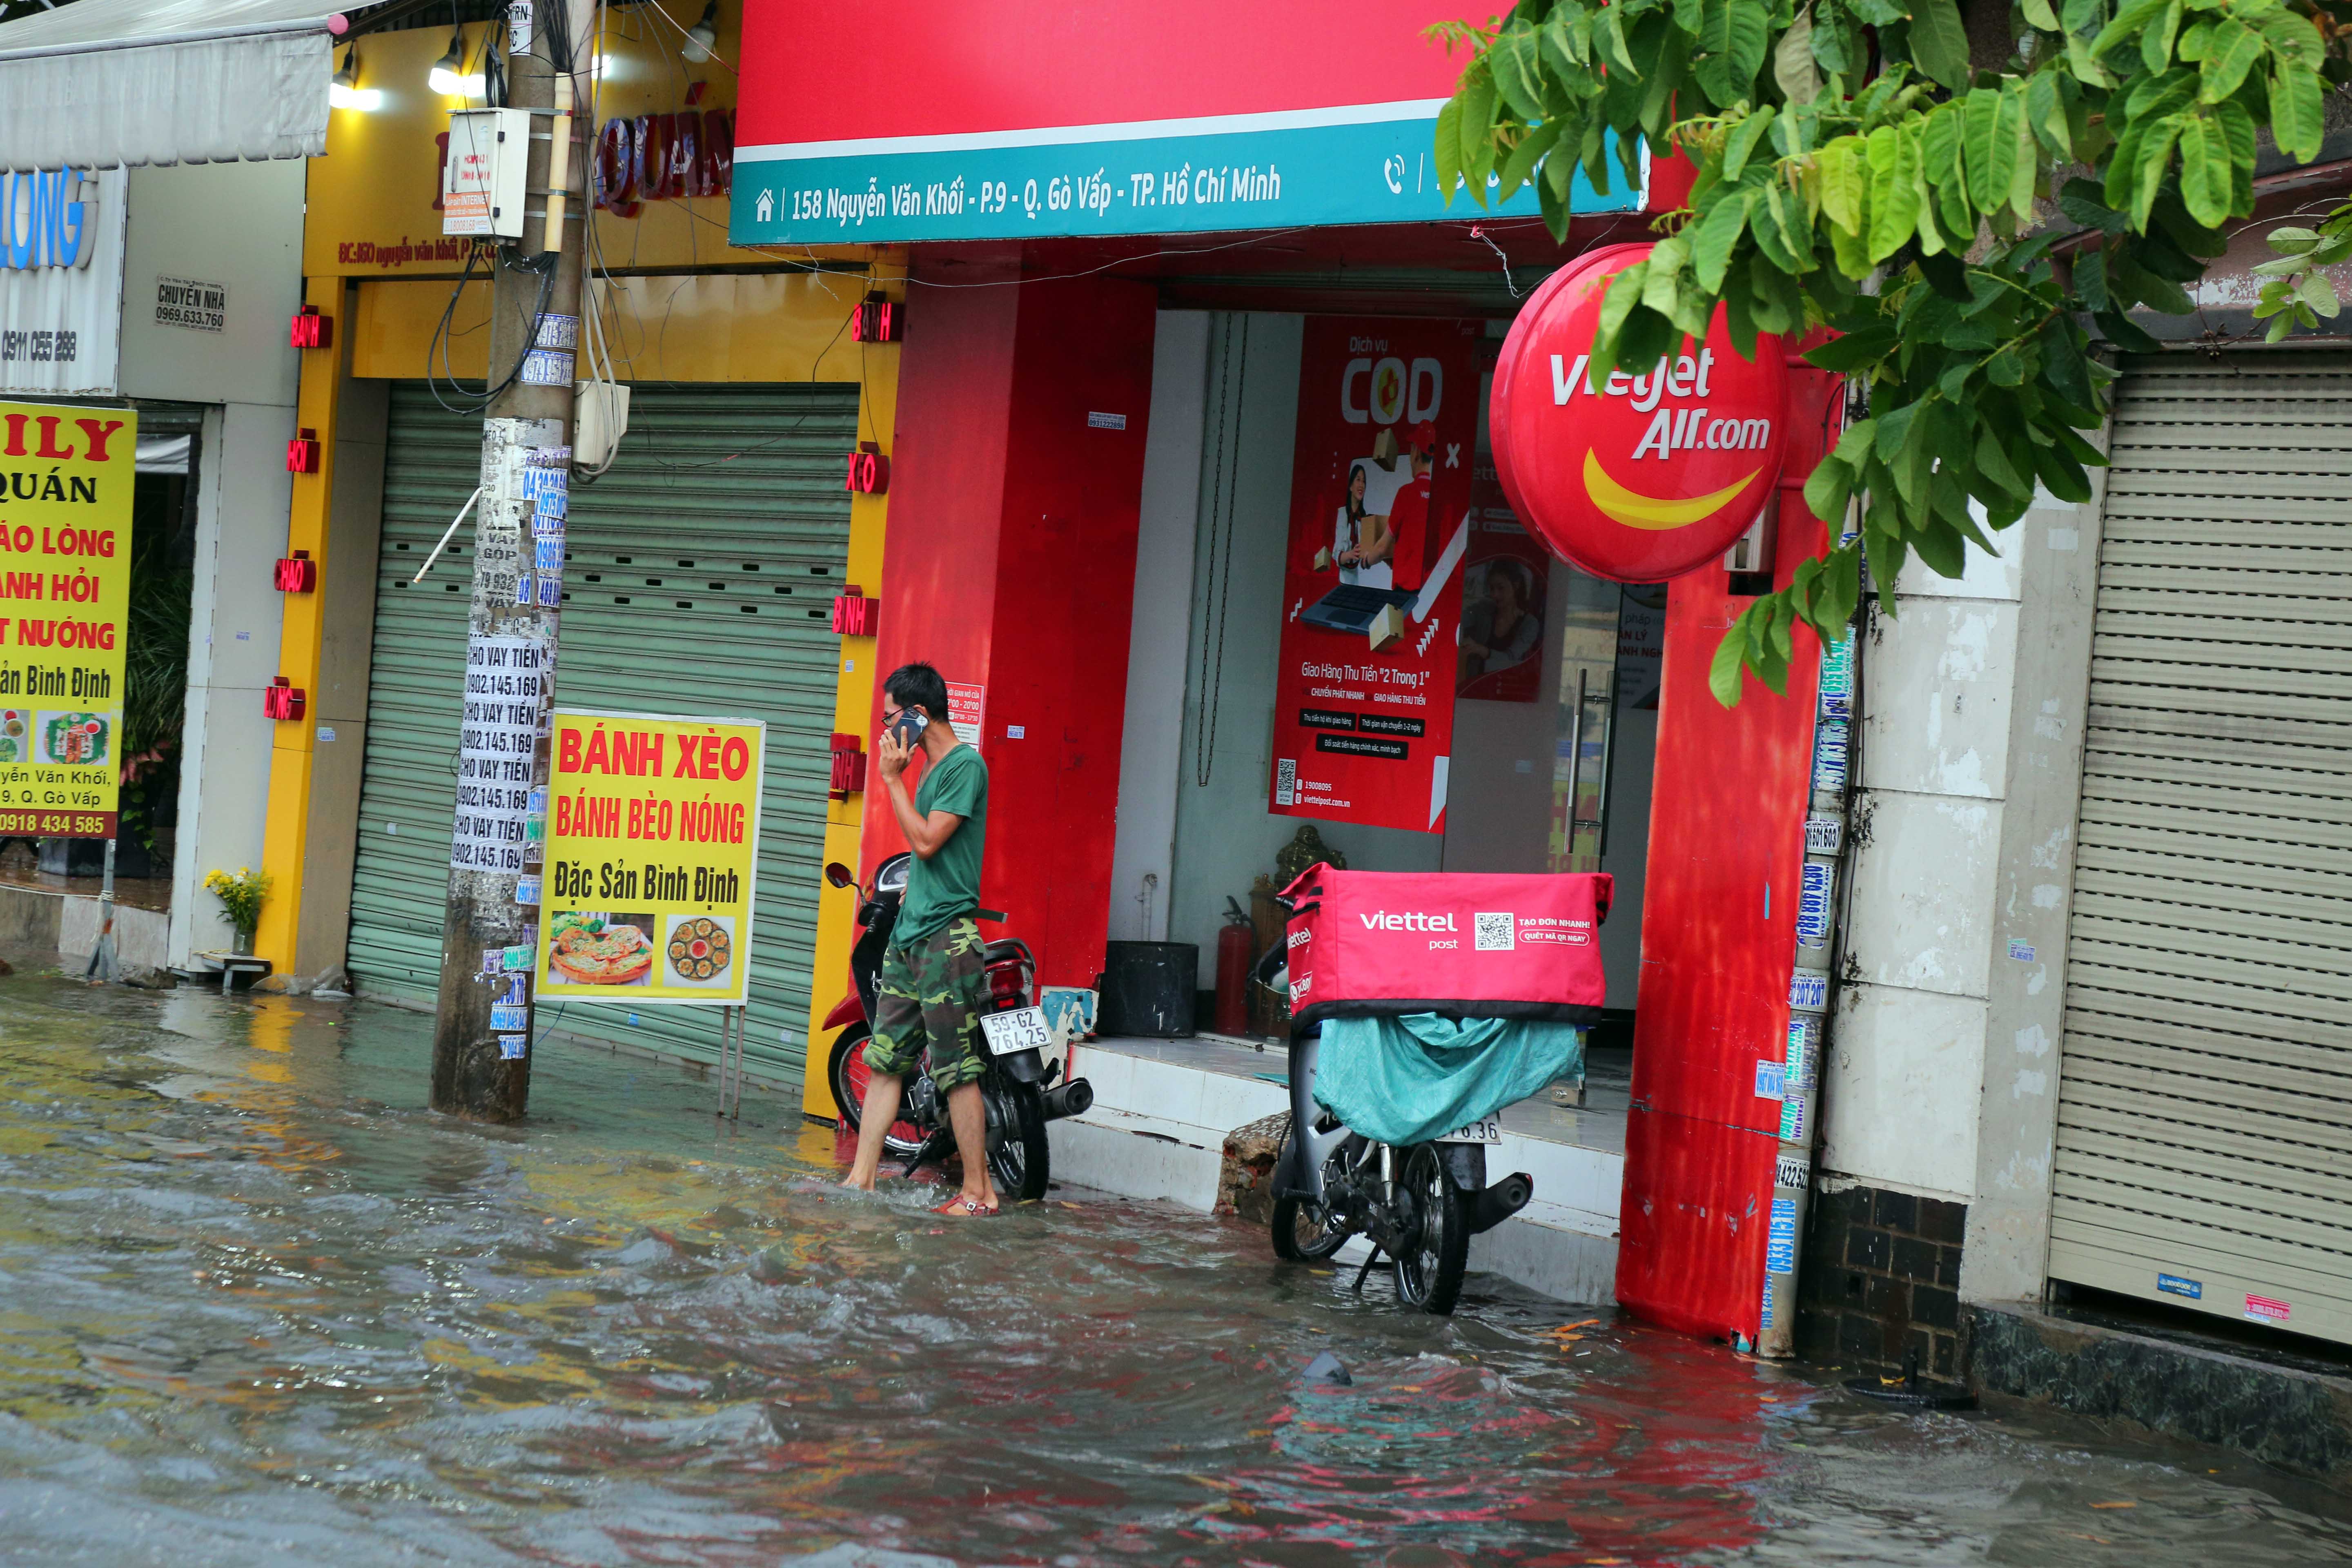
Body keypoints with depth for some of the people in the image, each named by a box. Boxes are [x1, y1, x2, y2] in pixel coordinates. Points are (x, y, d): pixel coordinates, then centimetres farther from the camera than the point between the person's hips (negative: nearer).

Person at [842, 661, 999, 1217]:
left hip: (947, 937, -9)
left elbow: (927, 841, -17)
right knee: (884, 1061, 9)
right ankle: (861, 1180, 12)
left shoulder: (965, 765, -12)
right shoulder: (930, 767, 16)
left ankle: (978, 1191, 0)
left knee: (958, 1069, -6)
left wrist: (893, 779, -11)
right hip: (909, 934, 9)